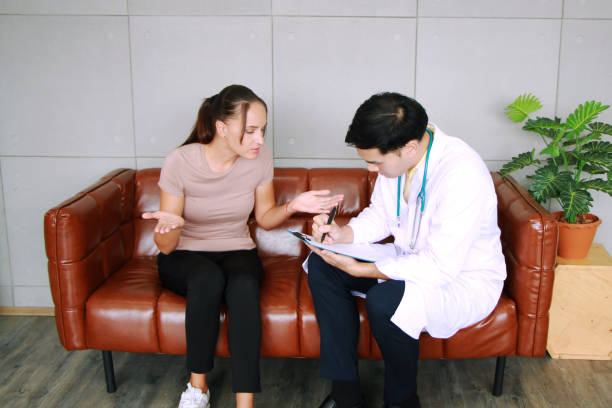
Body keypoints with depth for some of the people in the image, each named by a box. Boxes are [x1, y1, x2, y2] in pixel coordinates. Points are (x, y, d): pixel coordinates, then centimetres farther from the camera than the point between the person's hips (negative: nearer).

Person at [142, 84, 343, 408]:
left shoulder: (260, 158, -9)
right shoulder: (180, 163, -18)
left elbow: (264, 217, 5)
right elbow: (166, 246, -14)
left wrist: (292, 206, -15)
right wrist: (169, 226, -38)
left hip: (237, 252, 2)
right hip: (184, 257, -2)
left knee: (244, 285, -33)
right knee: (208, 279, -36)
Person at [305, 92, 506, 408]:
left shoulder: (462, 175, -32)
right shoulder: (395, 156, -8)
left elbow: (441, 267, -32)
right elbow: (381, 215, 8)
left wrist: (359, 269, -30)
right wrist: (342, 234, -13)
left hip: (463, 277, -8)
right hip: (411, 258, 8)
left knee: (383, 301, -35)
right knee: (321, 266, -3)